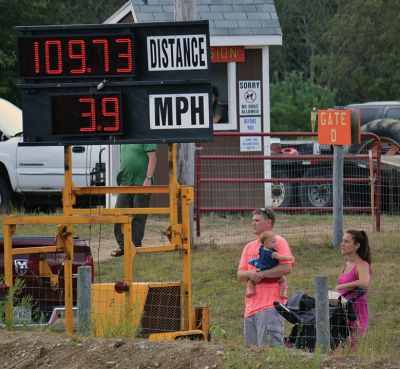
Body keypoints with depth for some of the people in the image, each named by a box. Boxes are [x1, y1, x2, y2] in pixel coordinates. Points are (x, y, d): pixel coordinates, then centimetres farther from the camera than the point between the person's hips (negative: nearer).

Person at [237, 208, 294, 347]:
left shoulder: (278, 242, -1)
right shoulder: (249, 247, 21)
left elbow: (287, 268, -14)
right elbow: (240, 275, 16)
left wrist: (262, 274, -15)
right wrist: (249, 274, -7)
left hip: (270, 304, -8)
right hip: (251, 305, 8)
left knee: (269, 345, -14)